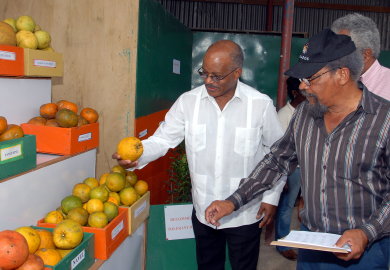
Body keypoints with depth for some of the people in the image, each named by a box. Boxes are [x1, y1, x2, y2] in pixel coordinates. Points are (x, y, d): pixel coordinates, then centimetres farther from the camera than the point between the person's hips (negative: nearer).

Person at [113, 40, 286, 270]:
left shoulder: (261, 104, -12)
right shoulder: (188, 101, -7)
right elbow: (163, 139, -6)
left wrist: (272, 197, -2)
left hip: (245, 214, -2)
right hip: (203, 211, 2)